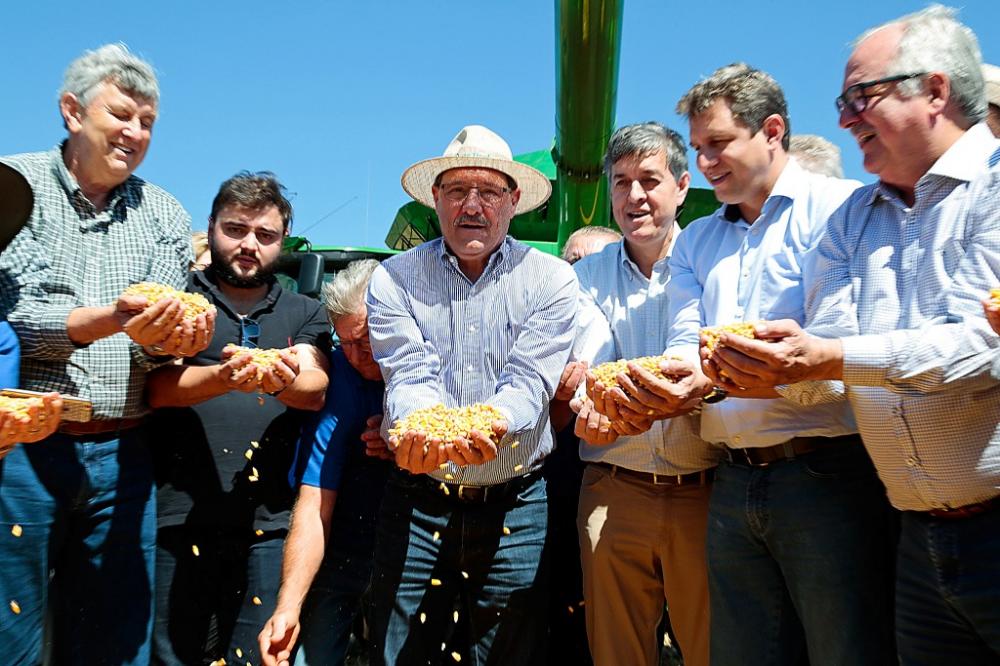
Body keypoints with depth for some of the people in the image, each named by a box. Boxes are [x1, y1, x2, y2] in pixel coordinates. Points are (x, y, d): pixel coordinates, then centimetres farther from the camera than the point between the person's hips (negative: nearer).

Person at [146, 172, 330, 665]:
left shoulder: (304, 313, 15)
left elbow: (316, 390, -2)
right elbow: (156, 388, -6)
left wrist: (283, 381, -25)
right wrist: (223, 377, -26)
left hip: (272, 517, 1)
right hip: (181, 513, -1)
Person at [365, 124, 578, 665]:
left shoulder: (551, 281, -1)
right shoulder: (393, 279, 2)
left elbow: (529, 380, -12)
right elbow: (409, 375, -11)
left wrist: (488, 425, -34)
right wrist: (420, 427, -34)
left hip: (514, 505, 0)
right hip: (417, 502, 1)